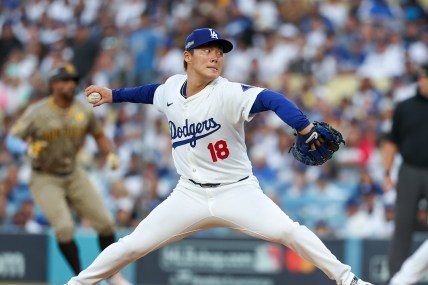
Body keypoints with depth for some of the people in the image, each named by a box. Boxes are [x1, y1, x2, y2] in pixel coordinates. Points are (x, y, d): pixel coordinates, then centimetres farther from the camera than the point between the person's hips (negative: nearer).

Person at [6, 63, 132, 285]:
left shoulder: (83, 111, -3)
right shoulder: (37, 112, -16)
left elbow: (99, 134, 13)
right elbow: (11, 140, -16)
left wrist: (110, 154, -5)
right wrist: (28, 148, -38)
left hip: (73, 175, 5)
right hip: (44, 178, -5)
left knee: (105, 222, -1)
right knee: (64, 227, -21)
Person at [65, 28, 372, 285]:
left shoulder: (228, 93, -20)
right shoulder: (172, 87, -2)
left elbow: (272, 99, -37)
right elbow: (153, 92, 25)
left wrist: (306, 128, -53)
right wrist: (114, 95, 28)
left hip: (237, 191, -4)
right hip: (190, 194, 4)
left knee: (286, 230, -25)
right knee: (133, 245, 0)